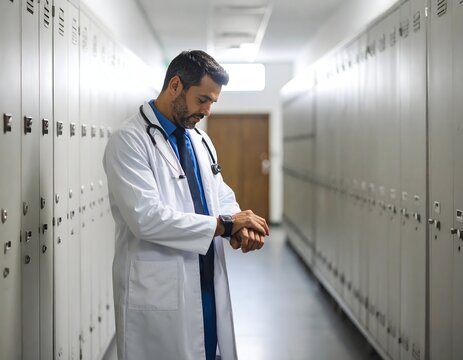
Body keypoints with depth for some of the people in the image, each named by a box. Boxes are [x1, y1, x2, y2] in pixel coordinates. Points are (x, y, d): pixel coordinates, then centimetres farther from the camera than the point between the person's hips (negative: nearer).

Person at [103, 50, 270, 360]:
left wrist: (239, 225, -9)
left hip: (208, 287, 7)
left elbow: (222, 198, 15)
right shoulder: (129, 141, -13)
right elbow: (146, 217, -24)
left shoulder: (200, 140, 13)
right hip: (159, 297, -7)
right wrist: (223, 225, -18)